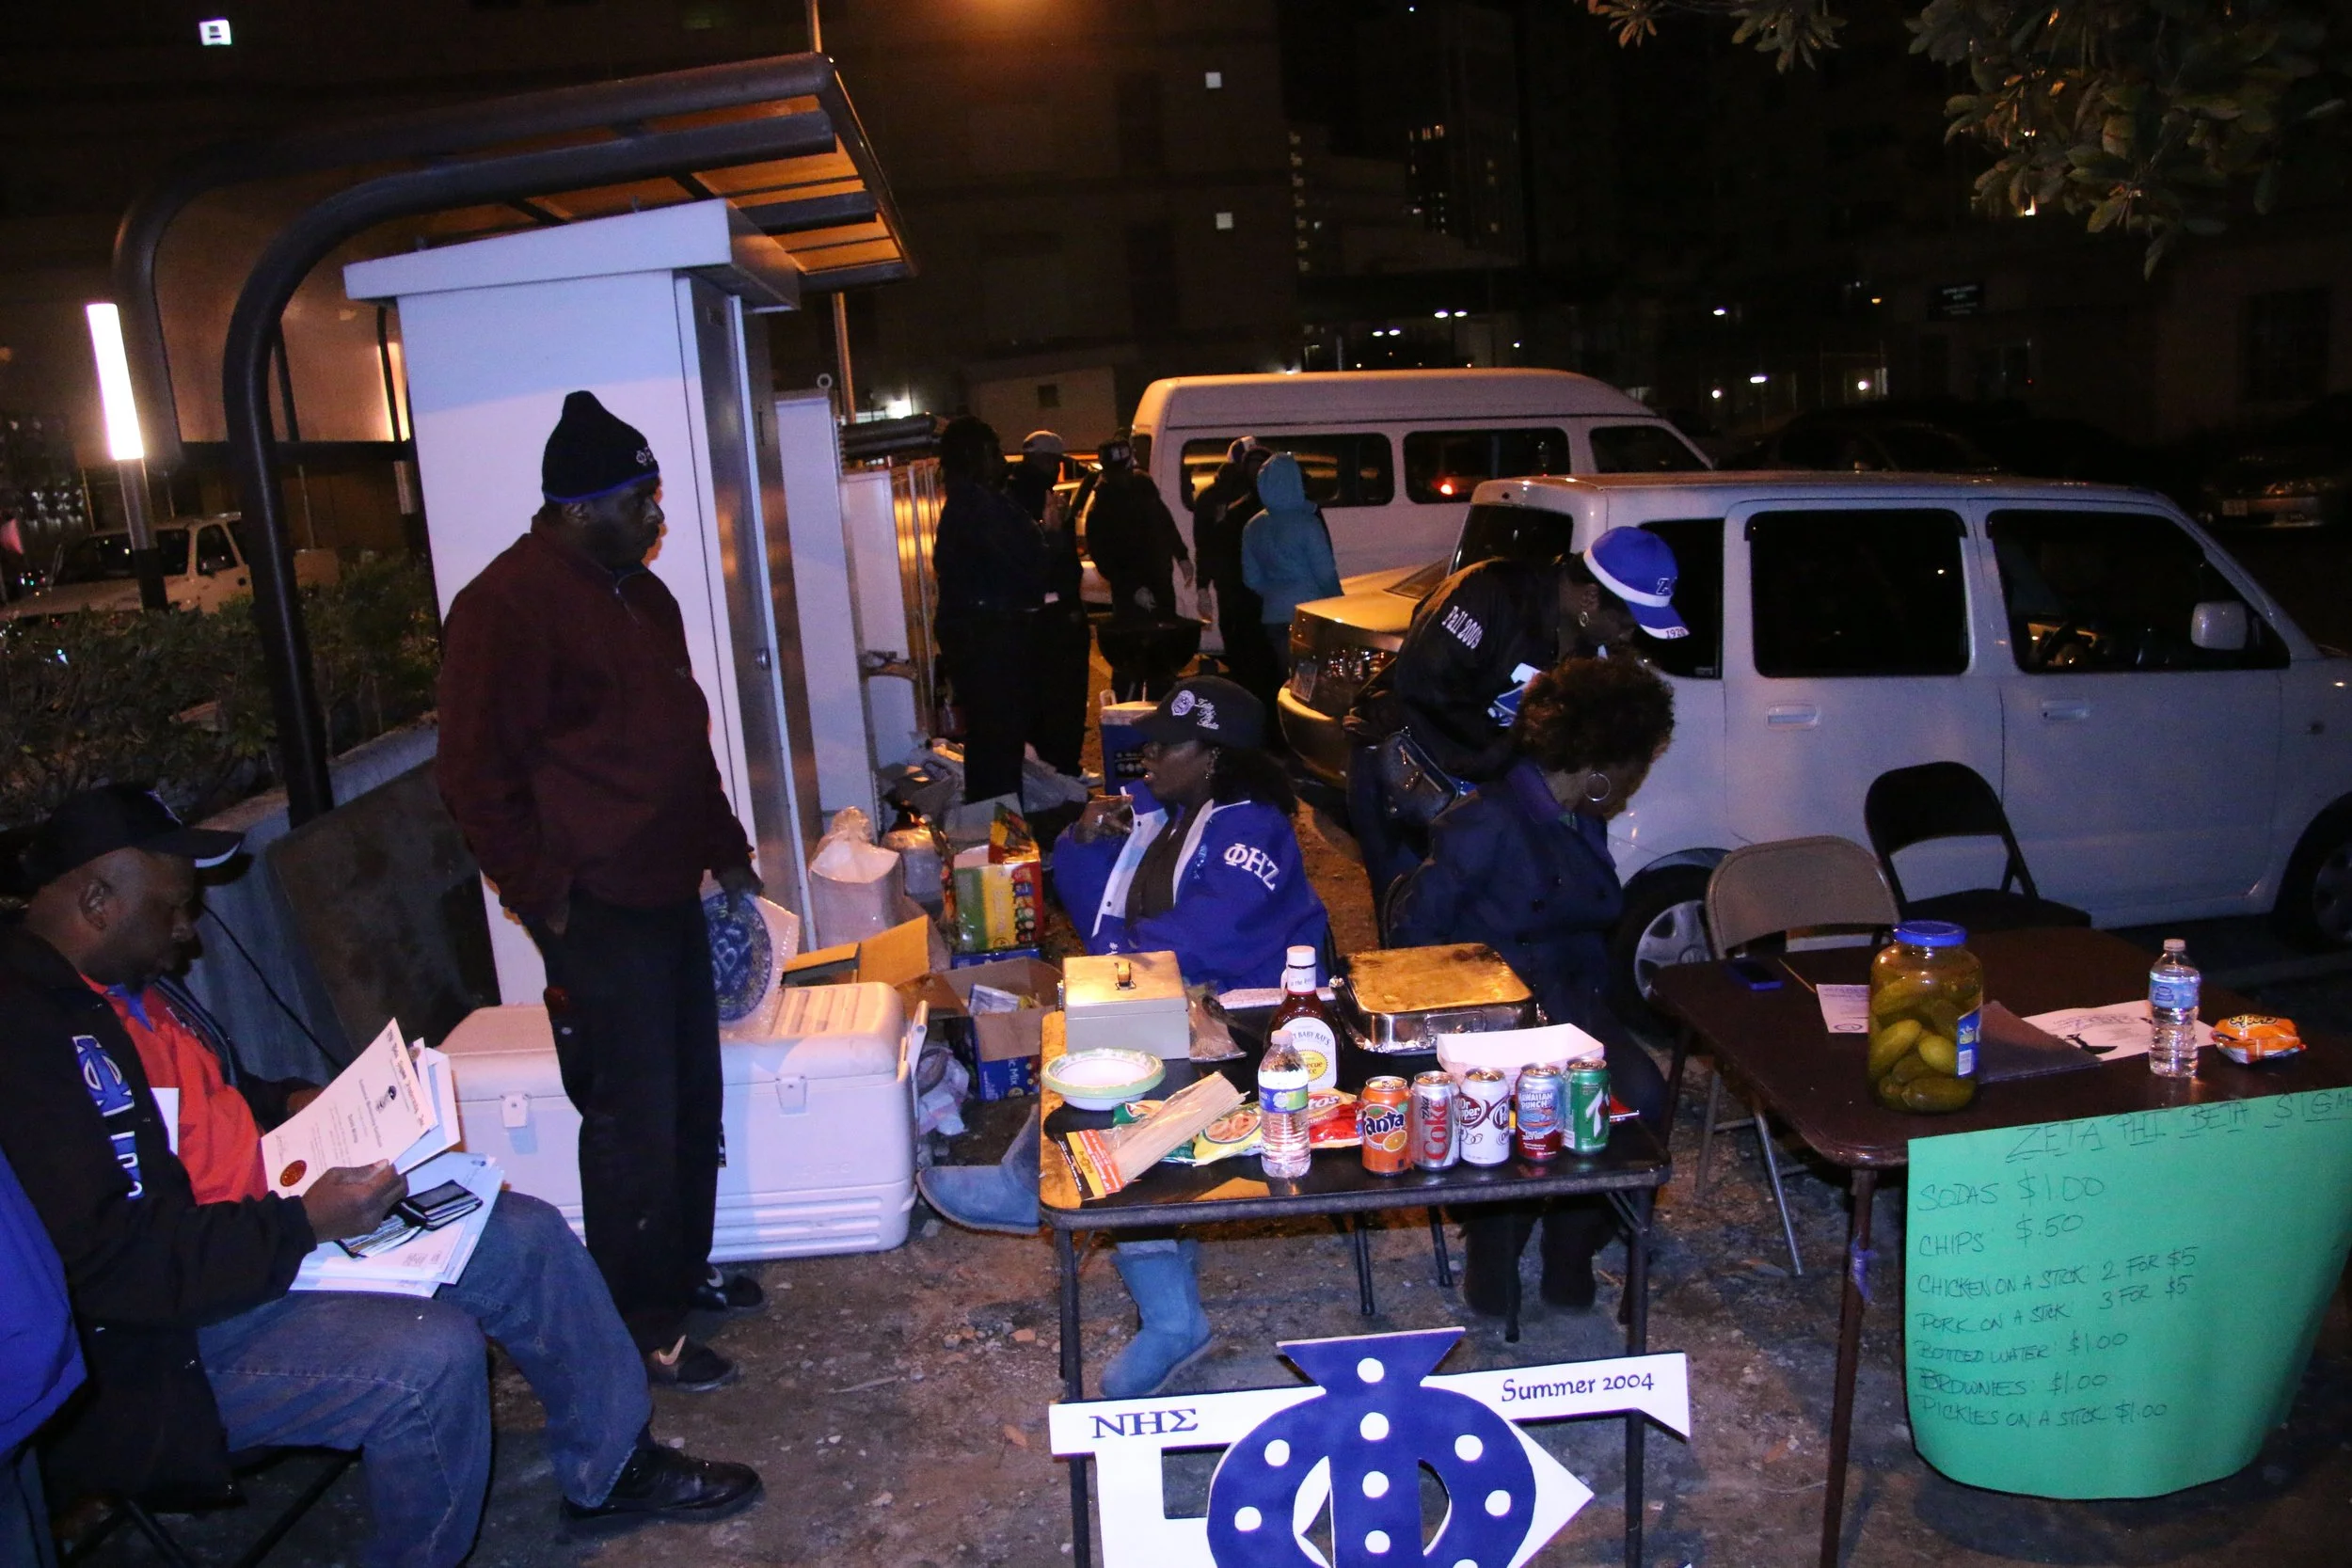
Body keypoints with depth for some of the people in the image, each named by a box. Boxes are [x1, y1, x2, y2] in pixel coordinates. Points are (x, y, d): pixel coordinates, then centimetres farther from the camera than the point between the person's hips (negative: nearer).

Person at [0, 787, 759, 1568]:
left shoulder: (117, 990, 8)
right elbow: (107, 1264, -30)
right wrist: (304, 1223, -26)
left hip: (254, 1235, 10)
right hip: (163, 1350, -10)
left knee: (526, 1236, 2)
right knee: (431, 1353, -31)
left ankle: (610, 1465, 18)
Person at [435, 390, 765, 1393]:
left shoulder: (640, 594, 14)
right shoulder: (509, 603, -15)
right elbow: (478, 775, -17)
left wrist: (724, 849, 19)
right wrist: (542, 891, -16)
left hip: (668, 893, 9)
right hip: (596, 912, -9)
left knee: (694, 1098, 18)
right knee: (633, 1121, 0)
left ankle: (684, 1270, 35)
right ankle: (641, 1328, 15)